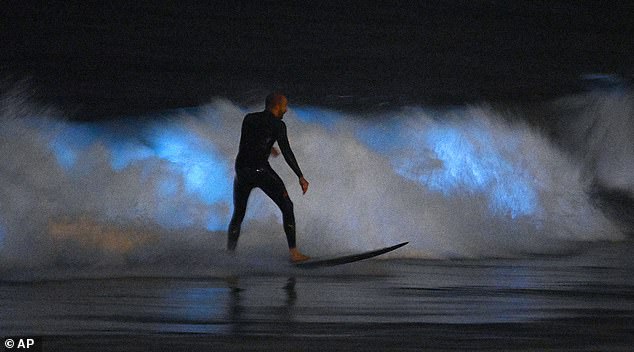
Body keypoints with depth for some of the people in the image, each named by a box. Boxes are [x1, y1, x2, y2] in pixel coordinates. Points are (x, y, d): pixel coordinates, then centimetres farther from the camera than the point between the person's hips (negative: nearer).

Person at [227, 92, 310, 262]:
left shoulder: (248, 119, 14)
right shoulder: (277, 125, -1)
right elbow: (287, 153, -8)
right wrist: (301, 177, -7)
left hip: (241, 170, 5)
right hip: (261, 170, -5)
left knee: (238, 215, 17)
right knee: (287, 207, 6)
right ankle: (293, 252, -2)